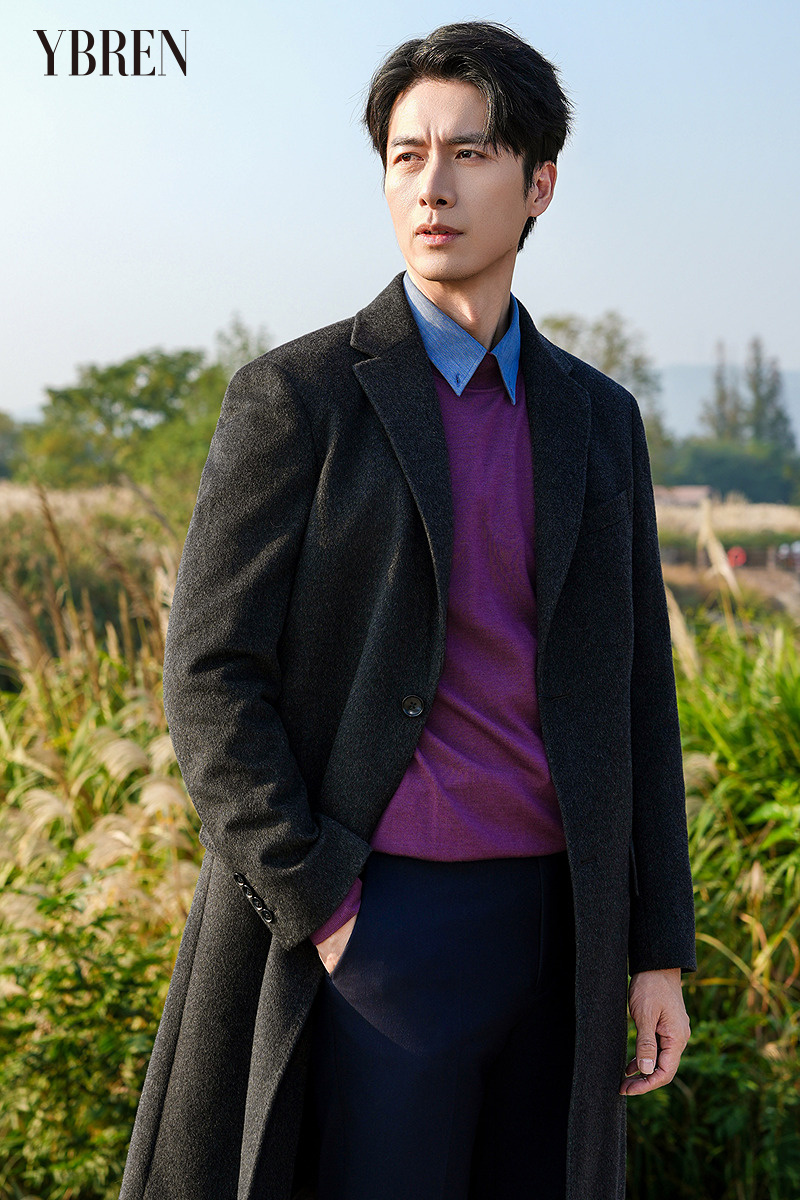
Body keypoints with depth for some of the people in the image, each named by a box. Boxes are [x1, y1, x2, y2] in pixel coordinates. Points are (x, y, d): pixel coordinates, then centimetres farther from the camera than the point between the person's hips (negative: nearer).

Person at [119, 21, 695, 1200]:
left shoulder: (598, 419, 9)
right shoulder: (293, 398, -5)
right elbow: (211, 678, -8)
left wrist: (659, 951, 7)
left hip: (548, 927, 5)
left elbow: (633, 697, 10)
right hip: (369, 926, -4)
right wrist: (321, 916, -14)